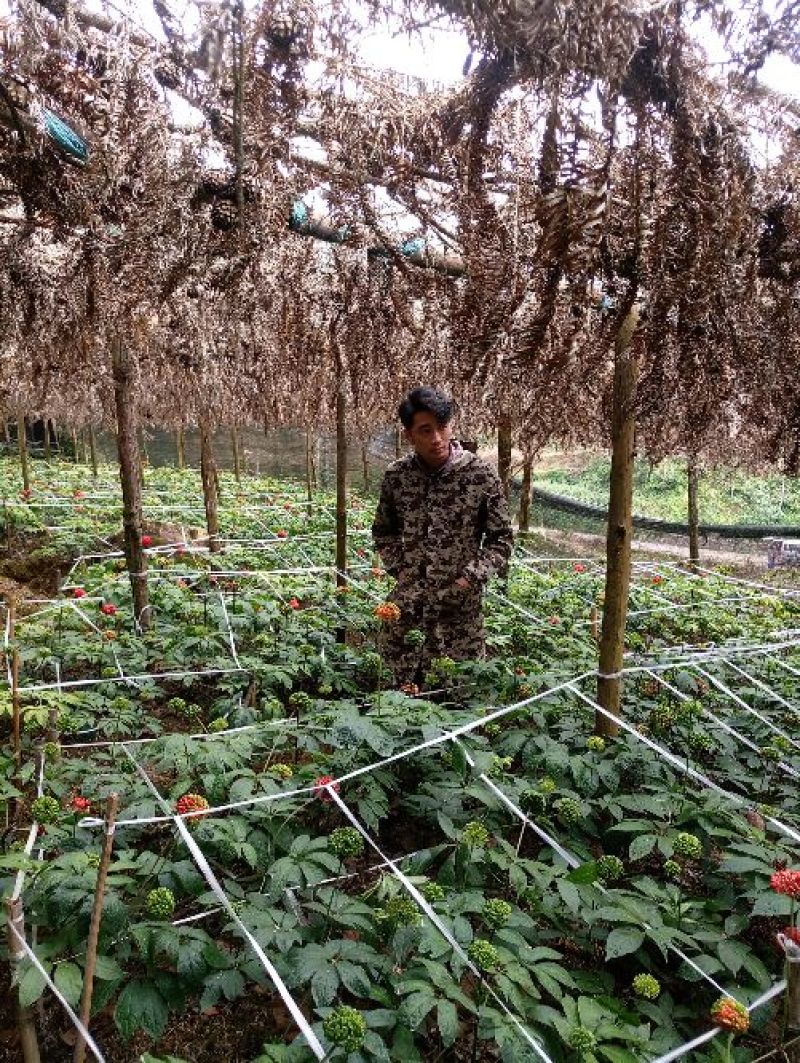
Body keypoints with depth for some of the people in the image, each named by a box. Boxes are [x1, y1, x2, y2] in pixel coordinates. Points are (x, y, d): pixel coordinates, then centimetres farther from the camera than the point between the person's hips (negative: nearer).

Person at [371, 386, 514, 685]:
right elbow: (383, 531, 14)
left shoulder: (481, 475, -11)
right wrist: (399, 568, 1)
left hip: (460, 604, -2)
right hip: (407, 603, 2)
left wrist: (471, 578, -12)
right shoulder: (396, 475, -2)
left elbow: (501, 539, -2)